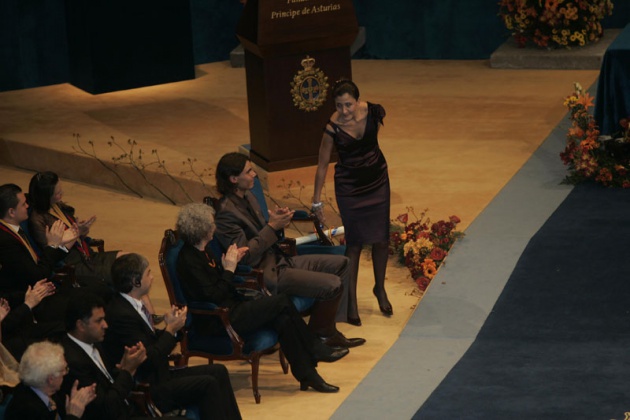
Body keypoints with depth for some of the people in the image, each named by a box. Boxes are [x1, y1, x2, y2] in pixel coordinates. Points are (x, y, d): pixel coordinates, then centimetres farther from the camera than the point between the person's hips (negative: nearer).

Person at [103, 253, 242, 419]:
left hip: (158, 376, 10)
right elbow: (148, 359, -22)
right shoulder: (122, 315, -22)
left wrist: (169, 326, -3)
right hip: (146, 390, -10)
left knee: (218, 371, 4)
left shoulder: (131, 306, 9)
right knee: (208, 384, -19)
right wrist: (171, 329, -12)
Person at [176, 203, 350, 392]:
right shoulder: (188, 260, -19)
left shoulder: (201, 251, 11)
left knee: (283, 320, -11)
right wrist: (229, 269, -14)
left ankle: (307, 374, -8)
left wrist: (232, 261, 7)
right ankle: (316, 350, -2)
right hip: (216, 322, -10)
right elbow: (213, 297, -23)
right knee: (282, 301, -16)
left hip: (230, 309, 10)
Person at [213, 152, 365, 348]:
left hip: (279, 260, 11)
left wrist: (278, 222, -3)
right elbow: (245, 255, -22)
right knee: (333, 285, -18)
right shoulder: (226, 212, -20)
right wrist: (272, 227, -20)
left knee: (340, 264, 10)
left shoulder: (247, 198, 11)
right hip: (266, 274, -11)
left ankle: (329, 330, 10)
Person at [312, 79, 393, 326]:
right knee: (355, 242, -2)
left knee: (381, 238, 10)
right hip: (349, 187, -3)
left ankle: (380, 288, 32)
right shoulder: (333, 128, -24)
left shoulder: (372, 113, -17)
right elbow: (322, 165, -13)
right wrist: (317, 201, -7)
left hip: (377, 180, 4)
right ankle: (351, 300, 10)